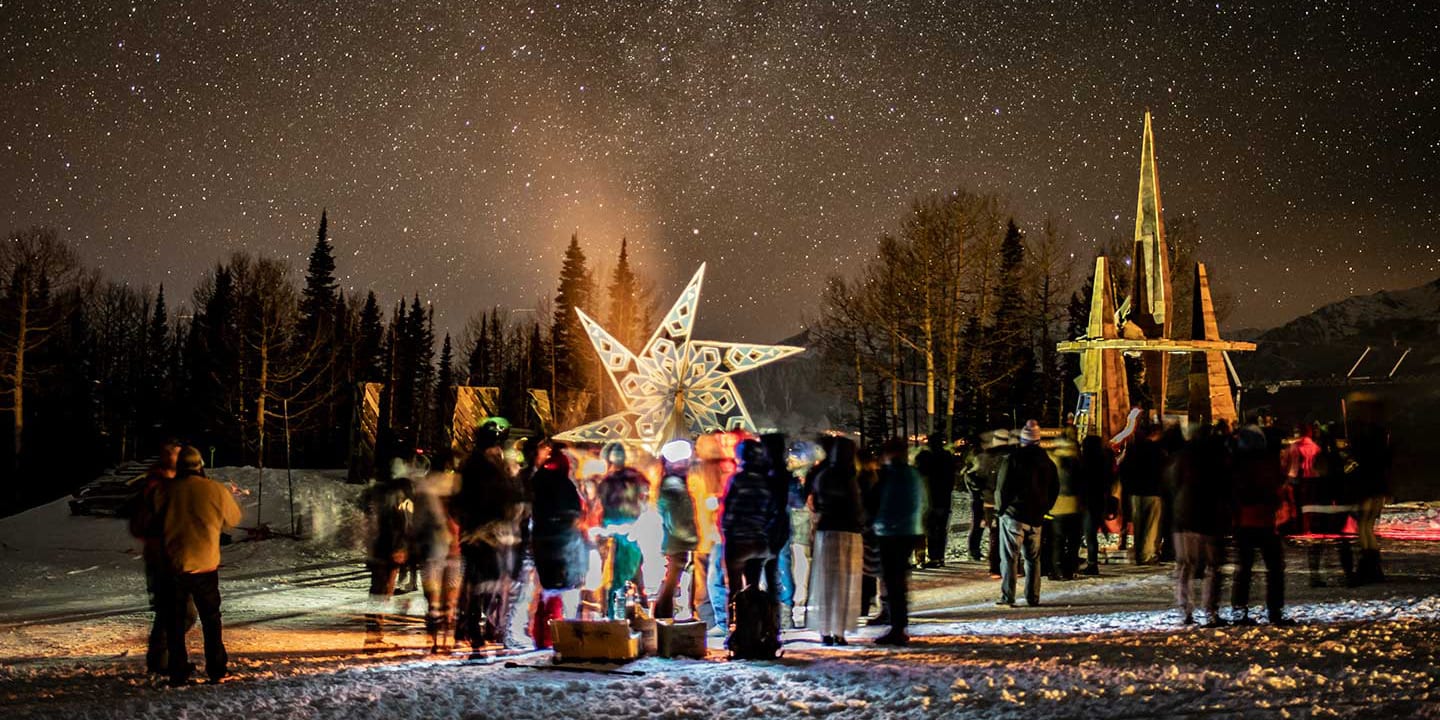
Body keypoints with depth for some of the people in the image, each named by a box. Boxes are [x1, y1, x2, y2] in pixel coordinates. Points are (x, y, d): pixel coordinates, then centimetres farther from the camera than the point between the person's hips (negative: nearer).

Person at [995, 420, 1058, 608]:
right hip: (1036, 518, 5)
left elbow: (1002, 487, -11)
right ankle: (1033, 598, 12)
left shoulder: (1013, 459, -9)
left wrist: (1000, 508, 1)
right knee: (1033, 558, 13)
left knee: (1009, 557, -3)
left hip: (1013, 515, -5)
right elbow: (1055, 489, 14)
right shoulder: (1046, 461, 8)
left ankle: (1008, 597, -10)